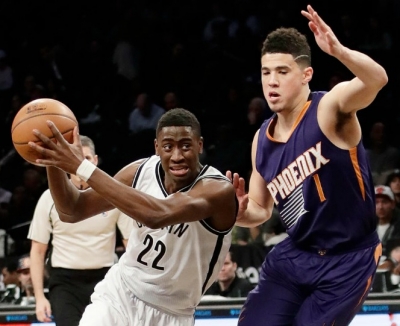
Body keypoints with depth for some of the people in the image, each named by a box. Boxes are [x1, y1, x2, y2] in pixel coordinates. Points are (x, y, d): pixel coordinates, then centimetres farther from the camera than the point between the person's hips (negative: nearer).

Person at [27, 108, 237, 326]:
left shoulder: (219, 189, -24)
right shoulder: (142, 171, -7)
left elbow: (157, 215, -42)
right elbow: (71, 212, -1)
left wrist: (81, 167, -42)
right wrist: (54, 163, -23)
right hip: (118, 295, 3)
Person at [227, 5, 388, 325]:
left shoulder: (329, 108, -15)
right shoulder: (262, 140, 4)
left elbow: (377, 80, -37)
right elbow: (260, 210, 15)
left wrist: (339, 51, -56)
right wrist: (240, 212, -9)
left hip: (348, 260, -6)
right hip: (294, 254, 6)